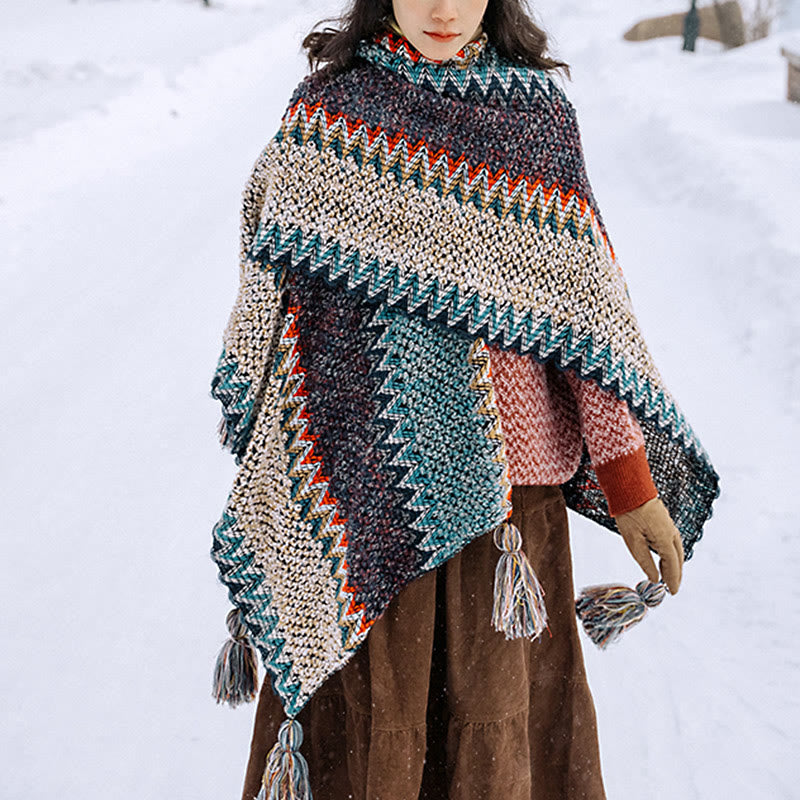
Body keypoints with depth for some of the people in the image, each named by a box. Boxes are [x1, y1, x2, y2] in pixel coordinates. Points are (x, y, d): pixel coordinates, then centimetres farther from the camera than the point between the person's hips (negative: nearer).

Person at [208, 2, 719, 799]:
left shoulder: (537, 112, 2)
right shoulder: (328, 104, 2)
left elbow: (585, 302, 0)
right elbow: (279, 286, 6)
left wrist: (630, 479, -2)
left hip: (502, 468, 1)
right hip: (368, 478, 0)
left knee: (496, 722, 11)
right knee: (365, 715, 9)